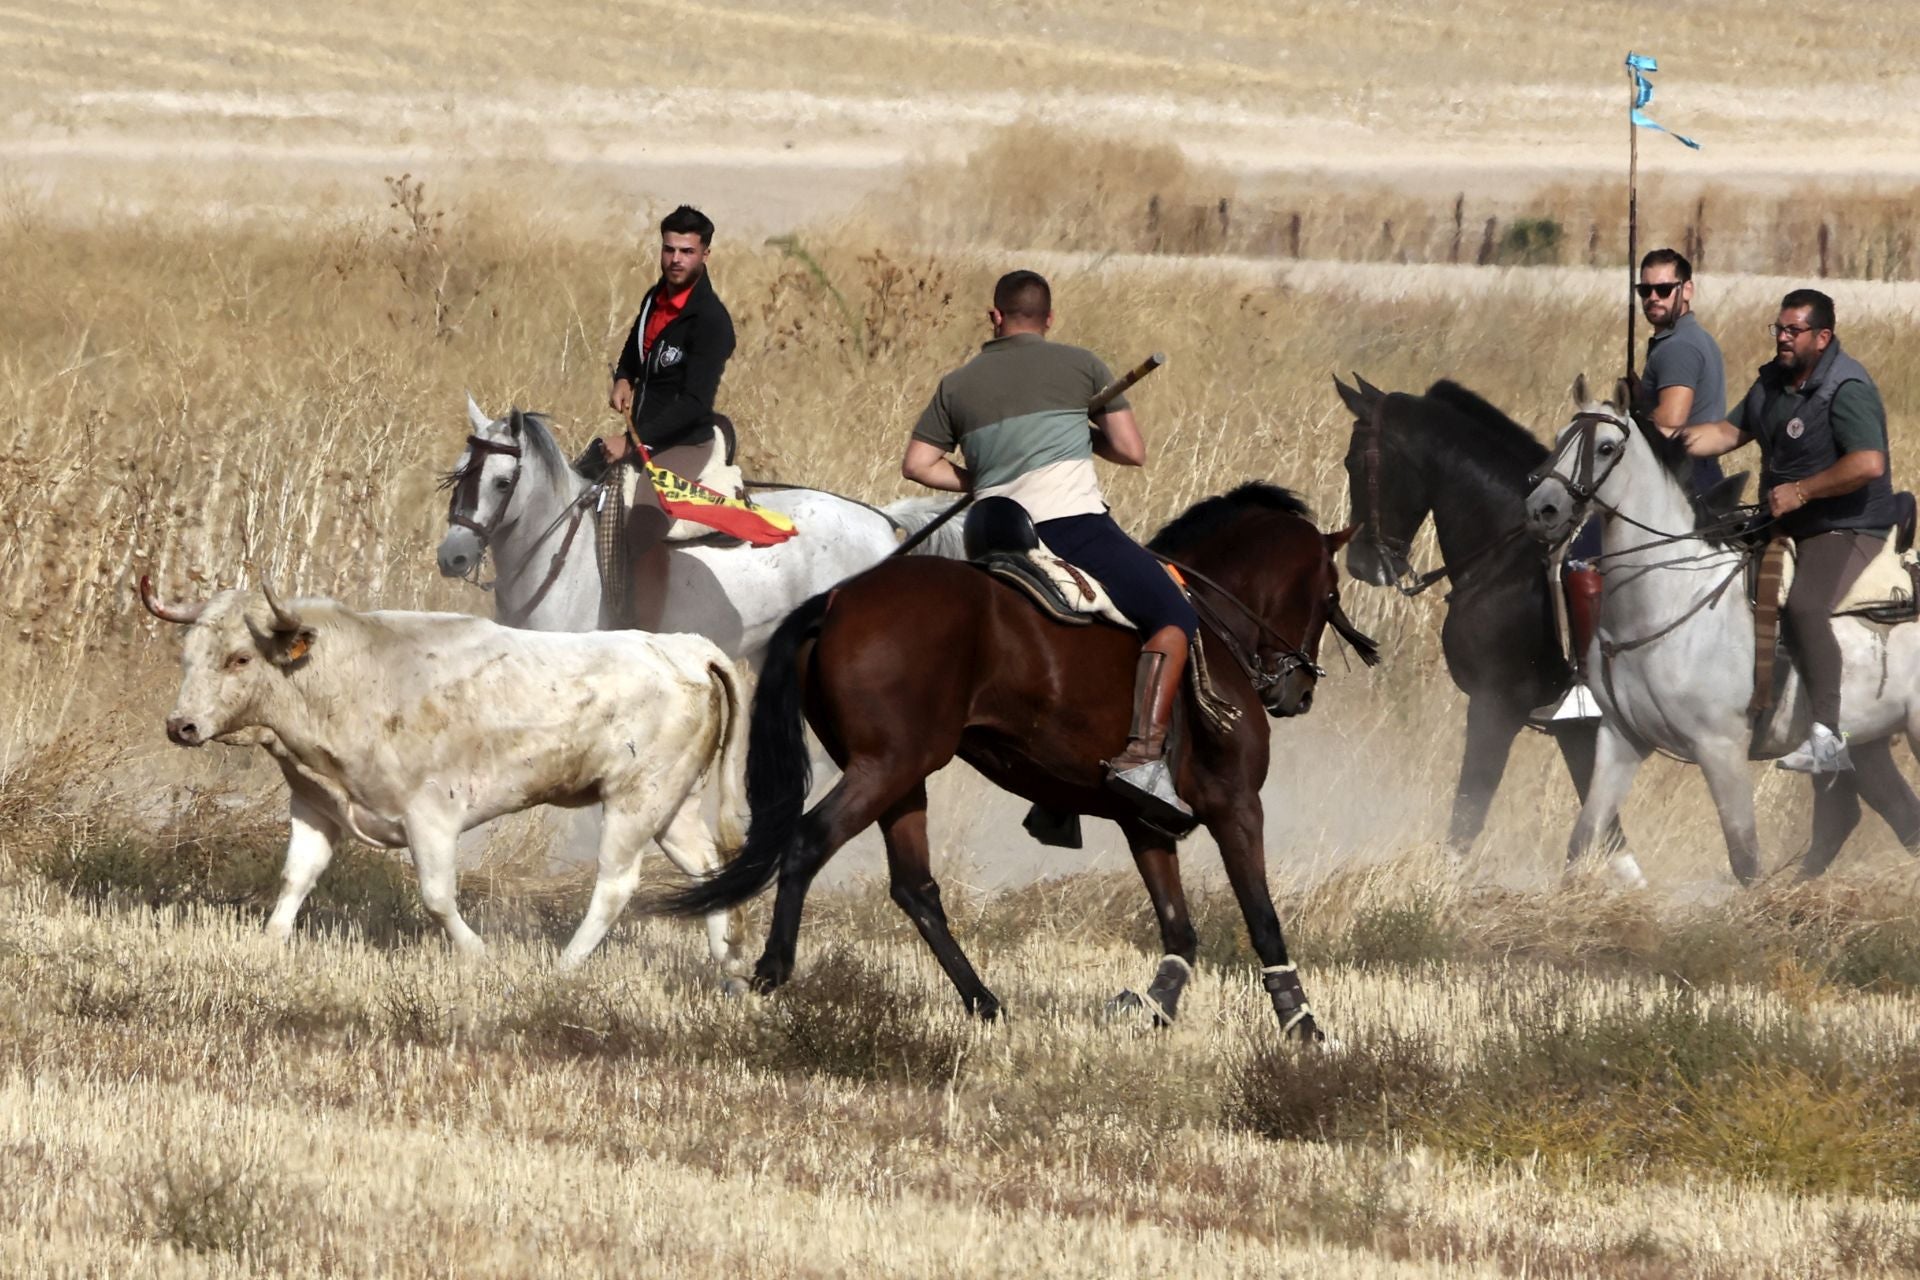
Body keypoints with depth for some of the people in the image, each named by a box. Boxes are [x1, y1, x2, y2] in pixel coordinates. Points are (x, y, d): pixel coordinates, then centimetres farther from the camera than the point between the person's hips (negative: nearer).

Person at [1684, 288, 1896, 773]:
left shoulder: (1846, 388, -18)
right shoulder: (1773, 380, 10)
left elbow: (1868, 464, -29)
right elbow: (1730, 433, 17)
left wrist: (1801, 491, -25)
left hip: (1846, 529, -10)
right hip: (1787, 527, 10)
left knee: (1805, 604, -32)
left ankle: (1827, 739, -37)